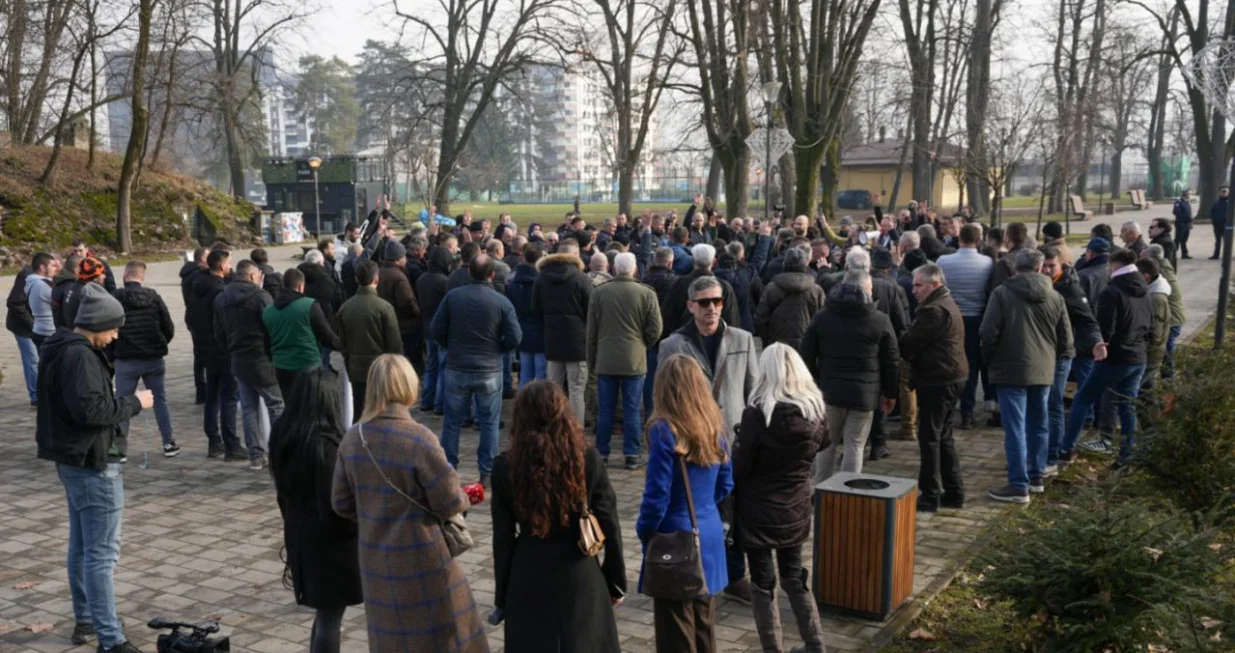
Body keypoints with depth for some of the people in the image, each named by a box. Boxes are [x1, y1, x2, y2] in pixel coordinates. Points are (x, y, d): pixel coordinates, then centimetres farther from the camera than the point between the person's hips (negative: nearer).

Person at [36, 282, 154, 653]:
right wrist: (134, 403, -16)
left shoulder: (59, 349, 13)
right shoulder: (80, 356, -20)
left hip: (71, 458, 11)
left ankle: (85, 620, 30)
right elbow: (90, 409, -27)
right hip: (92, 462, -11)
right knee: (102, 552, -8)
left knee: (81, 545, 19)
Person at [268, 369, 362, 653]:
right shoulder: (324, 444, -25)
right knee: (329, 616, 5)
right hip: (330, 543, -8)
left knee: (324, 612, 22)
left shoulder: (283, 435, 0)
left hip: (300, 538, 8)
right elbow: (334, 507, -24)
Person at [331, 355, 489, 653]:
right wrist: (464, 497, 6)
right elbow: (450, 504, -15)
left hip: (374, 559, 6)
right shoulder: (419, 440, -22)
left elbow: (341, 503, 4)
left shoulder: (352, 439, -4)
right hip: (420, 559, -5)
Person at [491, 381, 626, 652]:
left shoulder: (506, 467, -9)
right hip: (581, 576, 0)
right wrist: (616, 581, 7)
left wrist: (502, 594, 6)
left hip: (528, 580, 0)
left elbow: (503, 538, -4)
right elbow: (609, 527, -5)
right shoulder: (588, 459, -10)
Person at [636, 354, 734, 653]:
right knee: (704, 625, 18)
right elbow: (725, 485, 9)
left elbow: (657, 496, -17)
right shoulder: (715, 426, 1)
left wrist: (644, 532, -1)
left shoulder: (664, 430, -19)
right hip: (709, 535, 6)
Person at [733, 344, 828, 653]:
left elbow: (740, 465, -15)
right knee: (794, 576, 21)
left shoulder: (758, 414, -22)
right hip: (796, 508, 5)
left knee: (763, 583, 9)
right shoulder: (817, 410, -7)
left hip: (760, 511, -5)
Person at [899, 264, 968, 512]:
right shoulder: (947, 304, 17)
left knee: (929, 437, -4)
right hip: (950, 377, 11)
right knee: (943, 436, 16)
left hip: (937, 380, -11)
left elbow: (910, 344, -16)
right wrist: (911, 357, 4)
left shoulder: (934, 310, -19)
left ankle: (930, 496, 1)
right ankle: (953, 492, 21)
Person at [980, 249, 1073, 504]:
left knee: (1015, 428, -4)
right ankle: (1036, 477, 27)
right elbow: (1066, 339, 9)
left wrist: (989, 361, 4)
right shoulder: (1054, 297, 5)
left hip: (1012, 369, -5)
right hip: (1043, 370, 5)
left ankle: (1019, 486, -4)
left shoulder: (1002, 293, -8)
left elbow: (988, 333, -12)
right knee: (1039, 425, 17)